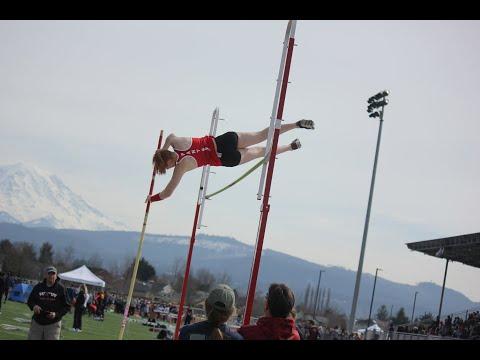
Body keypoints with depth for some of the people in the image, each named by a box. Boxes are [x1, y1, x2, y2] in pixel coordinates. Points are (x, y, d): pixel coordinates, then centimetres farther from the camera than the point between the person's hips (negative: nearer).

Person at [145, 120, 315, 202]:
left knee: (261, 151, 17)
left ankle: (292, 147, 27)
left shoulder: (180, 167, -15)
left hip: (226, 158, -5)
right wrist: (161, 151, 30)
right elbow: (170, 136, 23)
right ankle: (298, 124, 8)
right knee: (262, 136, 11)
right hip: (225, 139, 5)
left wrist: (151, 198, 7)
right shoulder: (177, 142, -3)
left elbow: (167, 193, -7)